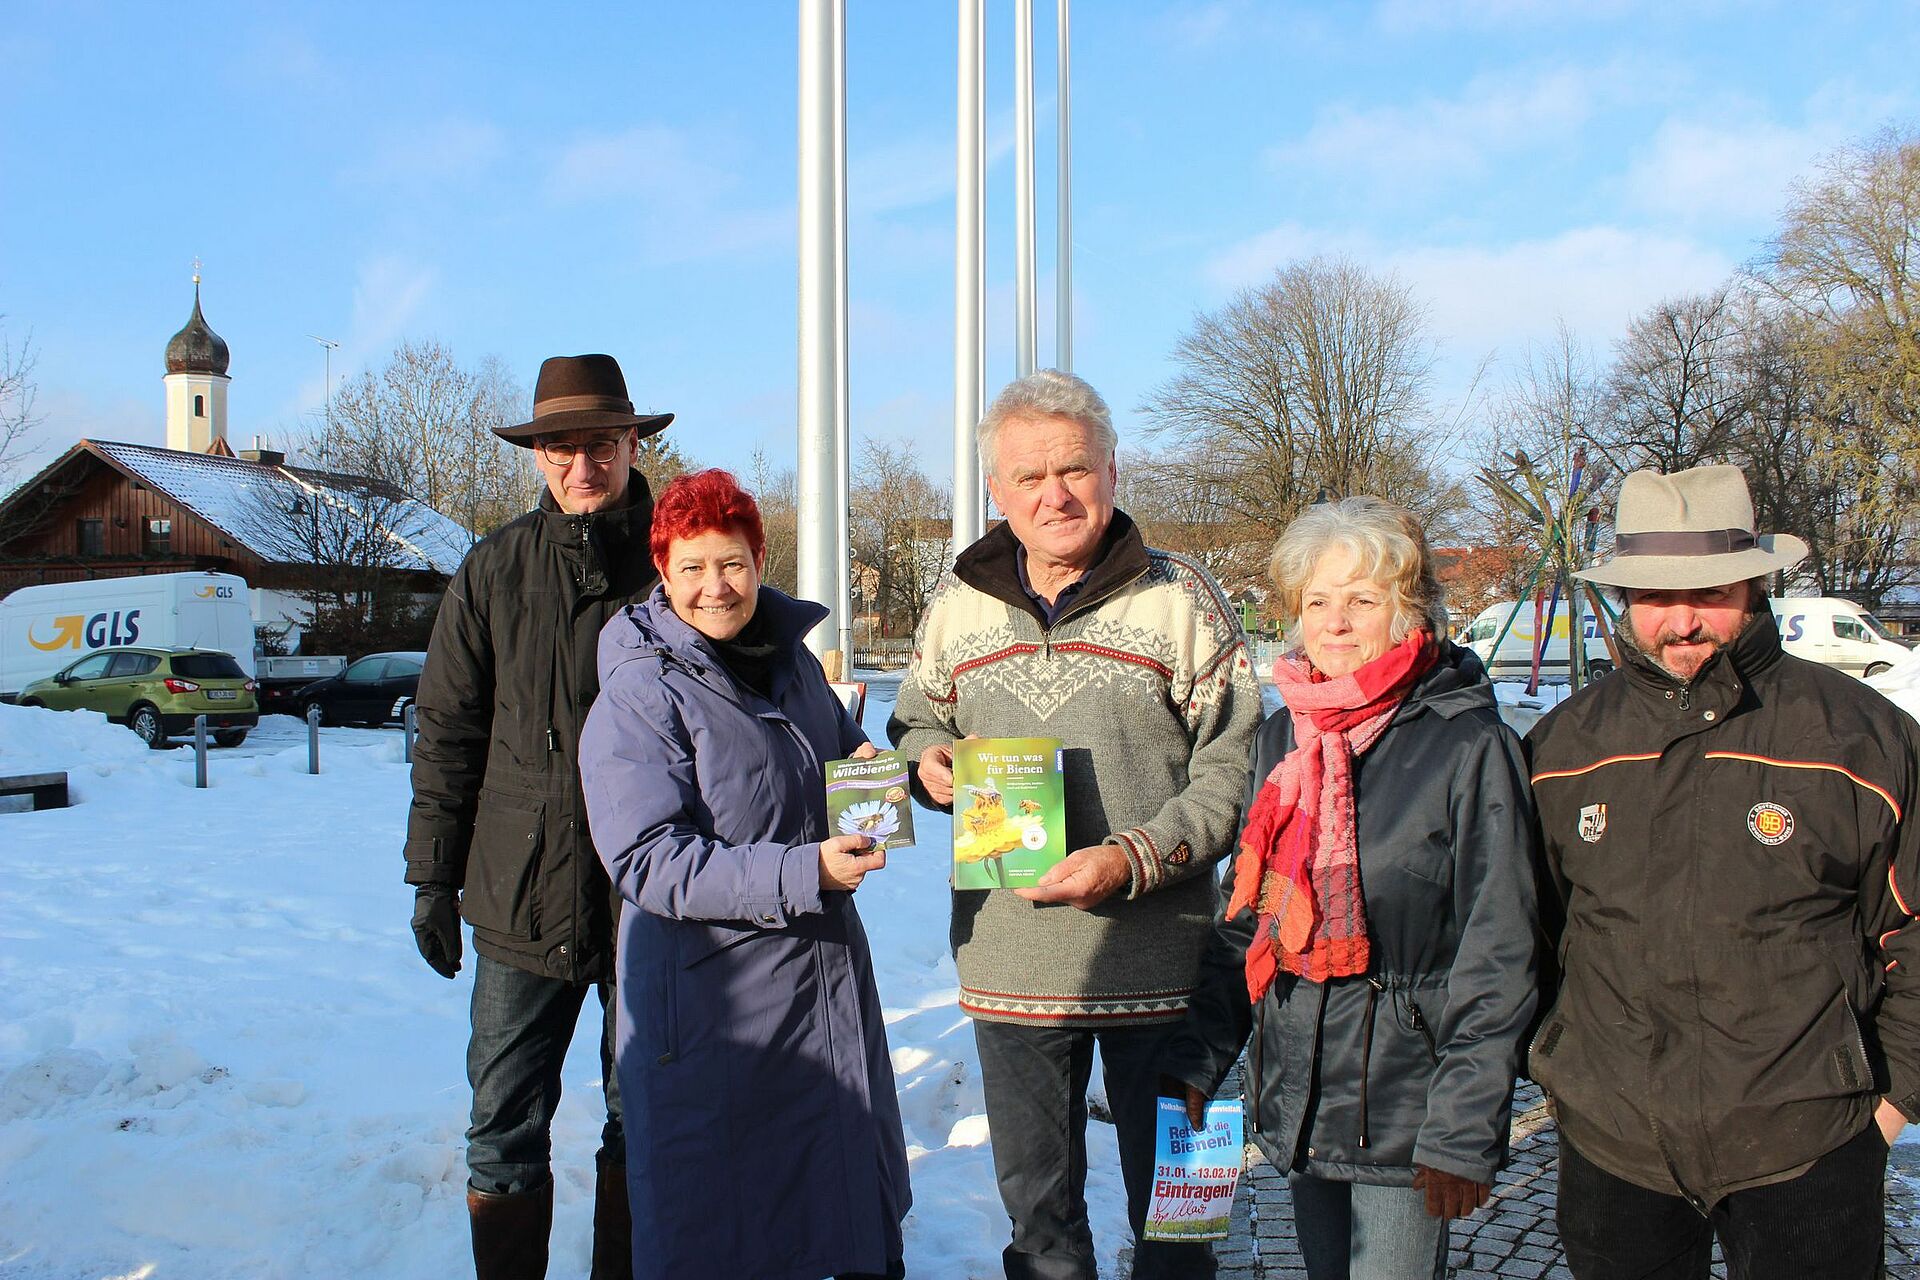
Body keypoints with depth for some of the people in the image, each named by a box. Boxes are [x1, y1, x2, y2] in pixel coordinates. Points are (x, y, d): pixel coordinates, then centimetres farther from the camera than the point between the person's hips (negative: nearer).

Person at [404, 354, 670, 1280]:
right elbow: (448, 733, 7)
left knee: (645, 1123, 13)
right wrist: (432, 876, 5)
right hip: (522, 897, 1)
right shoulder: (495, 571, 2)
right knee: (505, 1130, 8)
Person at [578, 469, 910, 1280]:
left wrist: (866, 763, 0)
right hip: (712, 1006, -6)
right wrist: (802, 873, -29)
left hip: (829, 969, 7)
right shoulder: (640, 697, -15)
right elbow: (650, 864, -22)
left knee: (860, 1199, 23)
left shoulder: (791, 653, 6)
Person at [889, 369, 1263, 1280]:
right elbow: (916, 719, 19)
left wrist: (1134, 860, -20)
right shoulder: (957, 607, 6)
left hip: (1156, 958, -3)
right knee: (1035, 1203, 20)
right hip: (1006, 959, 3)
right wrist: (930, 760, -4)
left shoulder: (1182, 602, -5)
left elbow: (1233, 767, -8)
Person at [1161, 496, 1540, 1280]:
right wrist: (1199, 1059, 6)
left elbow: (1497, 958, -11)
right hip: (1296, 1098, 5)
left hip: (1401, 1111, -5)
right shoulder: (1283, 736, 5)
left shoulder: (1469, 745, -12)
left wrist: (1463, 1133, -13)